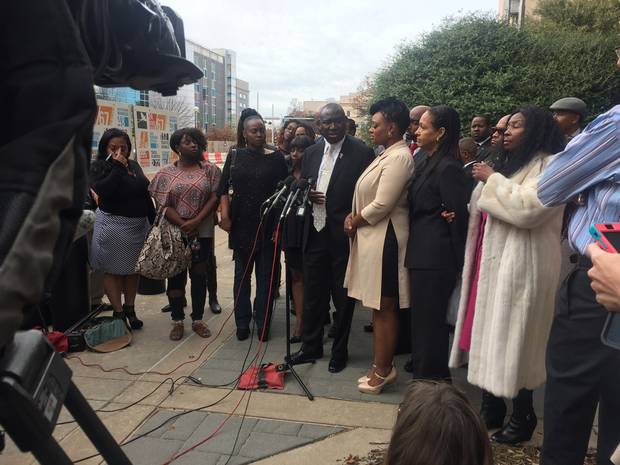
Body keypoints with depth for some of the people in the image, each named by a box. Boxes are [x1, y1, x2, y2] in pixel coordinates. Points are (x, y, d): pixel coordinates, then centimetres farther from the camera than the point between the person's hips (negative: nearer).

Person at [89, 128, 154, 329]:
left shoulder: (134, 165, 9)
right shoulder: (98, 167, -7)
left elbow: (145, 194, 14)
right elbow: (102, 191, -25)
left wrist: (154, 220, 12)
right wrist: (118, 168, -22)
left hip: (138, 225, 6)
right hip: (113, 225, -6)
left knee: (133, 269, 14)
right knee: (113, 270, 3)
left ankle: (130, 309, 26)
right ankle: (118, 312, 12)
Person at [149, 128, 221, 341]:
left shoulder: (210, 170, 3)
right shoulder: (166, 173, 2)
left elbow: (214, 198, -4)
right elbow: (162, 204, -4)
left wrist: (196, 222, -14)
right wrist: (183, 225, -14)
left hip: (202, 233, 0)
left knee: (199, 276, 8)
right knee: (176, 276, 7)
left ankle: (198, 319, 21)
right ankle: (177, 321, 20)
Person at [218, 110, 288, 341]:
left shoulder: (276, 158, 1)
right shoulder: (235, 156, 5)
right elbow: (224, 189, 5)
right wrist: (224, 216, -7)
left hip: (268, 226, -1)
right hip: (241, 225, 1)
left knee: (266, 275, 5)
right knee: (242, 274, 11)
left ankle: (263, 323, 18)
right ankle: (242, 323, 22)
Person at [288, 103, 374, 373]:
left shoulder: (362, 153, -8)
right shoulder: (311, 153, 9)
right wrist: (307, 194, -5)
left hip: (344, 236, -5)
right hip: (314, 234, 5)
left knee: (342, 298, 10)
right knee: (312, 295, 15)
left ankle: (339, 352, 28)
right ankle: (310, 347, 33)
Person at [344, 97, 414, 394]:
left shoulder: (398, 158, -16)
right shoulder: (387, 155, 15)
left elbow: (382, 204, -21)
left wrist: (355, 221, -7)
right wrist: (355, 216, 1)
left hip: (383, 238, -10)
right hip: (371, 236, 10)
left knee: (384, 308, 3)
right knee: (379, 308, 16)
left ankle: (382, 370, 17)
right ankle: (382, 366, 28)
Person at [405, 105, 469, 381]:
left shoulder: (448, 168, -15)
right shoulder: (427, 162, 13)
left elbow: (458, 217, -15)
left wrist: (456, 262, -9)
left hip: (434, 258, -9)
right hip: (422, 254, 9)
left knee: (429, 320, 2)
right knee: (422, 318, 18)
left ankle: (432, 380, 19)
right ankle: (424, 374, 34)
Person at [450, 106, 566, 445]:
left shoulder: (551, 166, -7)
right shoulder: (511, 164, 20)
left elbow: (527, 208, -23)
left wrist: (492, 180, -13)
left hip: (519, 267, -8)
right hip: (491, 263, 8)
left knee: (513, 341, -1)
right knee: (489, 337, 10)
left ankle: (523, 416, 15)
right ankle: (491, 407, 22)